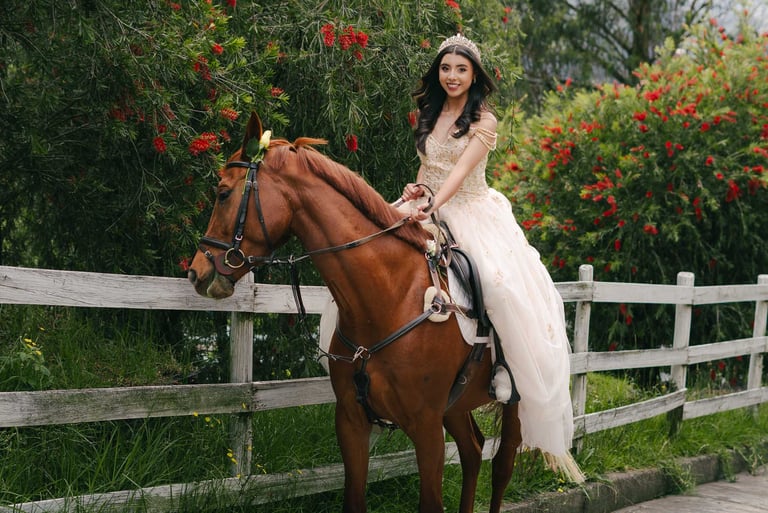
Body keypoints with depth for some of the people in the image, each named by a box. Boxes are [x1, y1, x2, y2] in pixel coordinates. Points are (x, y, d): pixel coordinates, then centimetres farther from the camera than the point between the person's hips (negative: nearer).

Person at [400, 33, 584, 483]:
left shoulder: (483, 121, -5)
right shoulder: (430, 115, 12)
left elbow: (461, 169, -19)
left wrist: (432, 205, -34)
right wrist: (416, 188, -1)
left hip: (472, 214, -5)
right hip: (430, 212, 6)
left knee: (506, 287, -25)